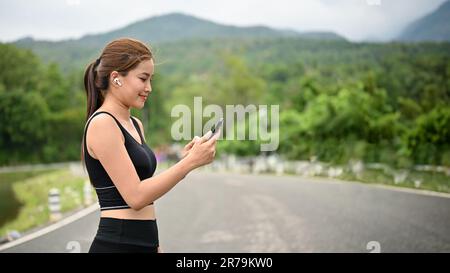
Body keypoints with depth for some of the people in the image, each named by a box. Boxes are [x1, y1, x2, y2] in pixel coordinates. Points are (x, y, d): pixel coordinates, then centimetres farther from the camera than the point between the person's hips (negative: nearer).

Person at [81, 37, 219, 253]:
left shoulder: (135, 125, 14)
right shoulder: (102, 124, -13)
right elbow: (135, 196, -19)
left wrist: (183, 160, 5)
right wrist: (190, 162, -18)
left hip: (144, 243, 9)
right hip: (117, 245, -9)